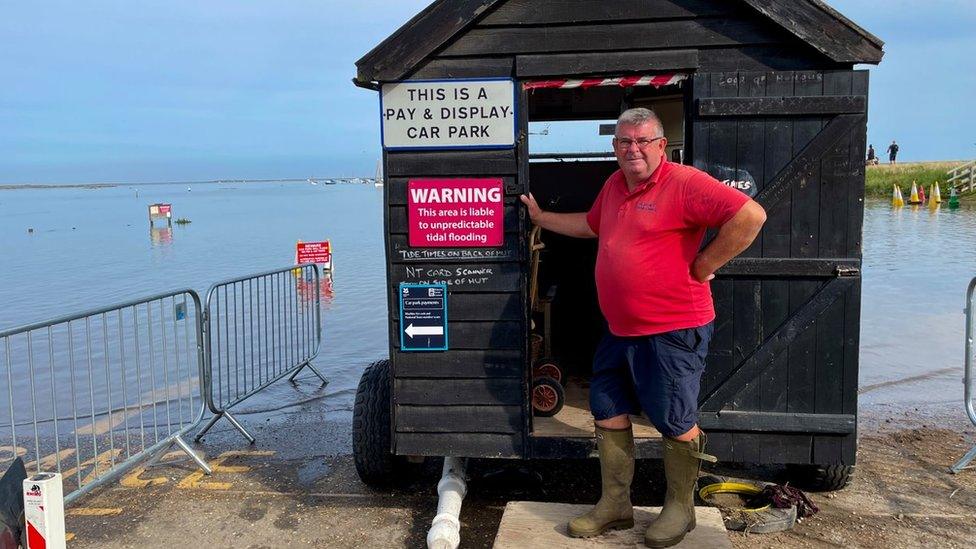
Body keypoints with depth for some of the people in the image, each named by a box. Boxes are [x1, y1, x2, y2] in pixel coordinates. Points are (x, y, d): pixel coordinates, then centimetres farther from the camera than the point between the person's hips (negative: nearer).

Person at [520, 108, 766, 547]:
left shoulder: (684, 182, -15)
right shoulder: (614, 185, 12)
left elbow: (750, 215, -24)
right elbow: (591, 225, 31)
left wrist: (704, 265, -18)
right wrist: (541, 218, 34)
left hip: (673, 330, -8)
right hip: (621, 331, 9)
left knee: (675, 421, 4)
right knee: (608, 411, 13)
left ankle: (679, 509, 25)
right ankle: (615, 505, 28)